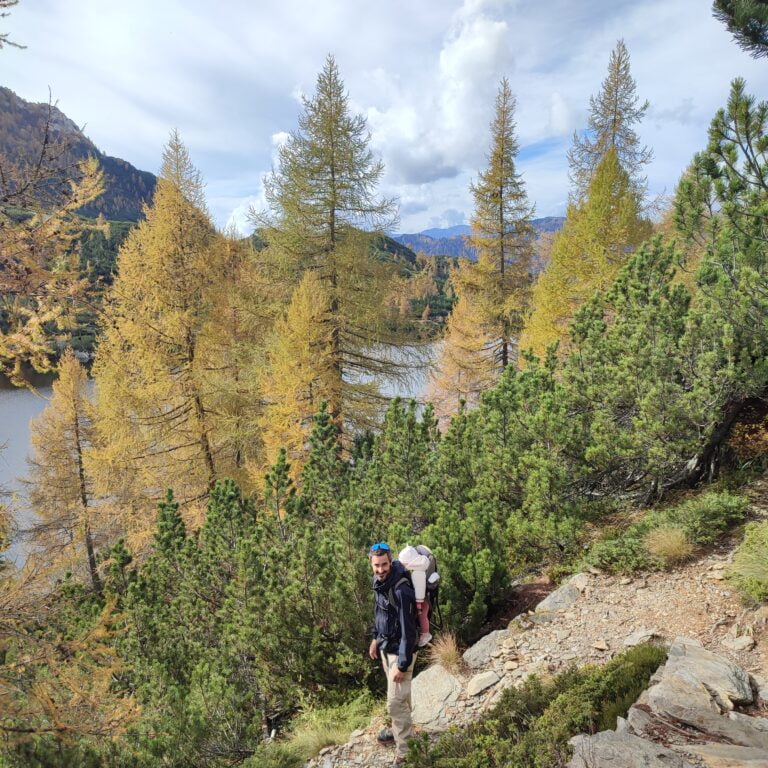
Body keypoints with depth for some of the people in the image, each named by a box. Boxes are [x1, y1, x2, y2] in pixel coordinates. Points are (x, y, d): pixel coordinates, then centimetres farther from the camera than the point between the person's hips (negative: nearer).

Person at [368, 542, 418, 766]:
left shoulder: (401, 590, -30)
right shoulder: (379, 581, -3)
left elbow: (408, 630, -26)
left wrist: (402, 664, -23)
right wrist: (375, 638, 19)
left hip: (400, 651, -8)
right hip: (385, 647, 8)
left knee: (396, 702, -3)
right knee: (400, 696, 25)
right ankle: (402, 730, 44)